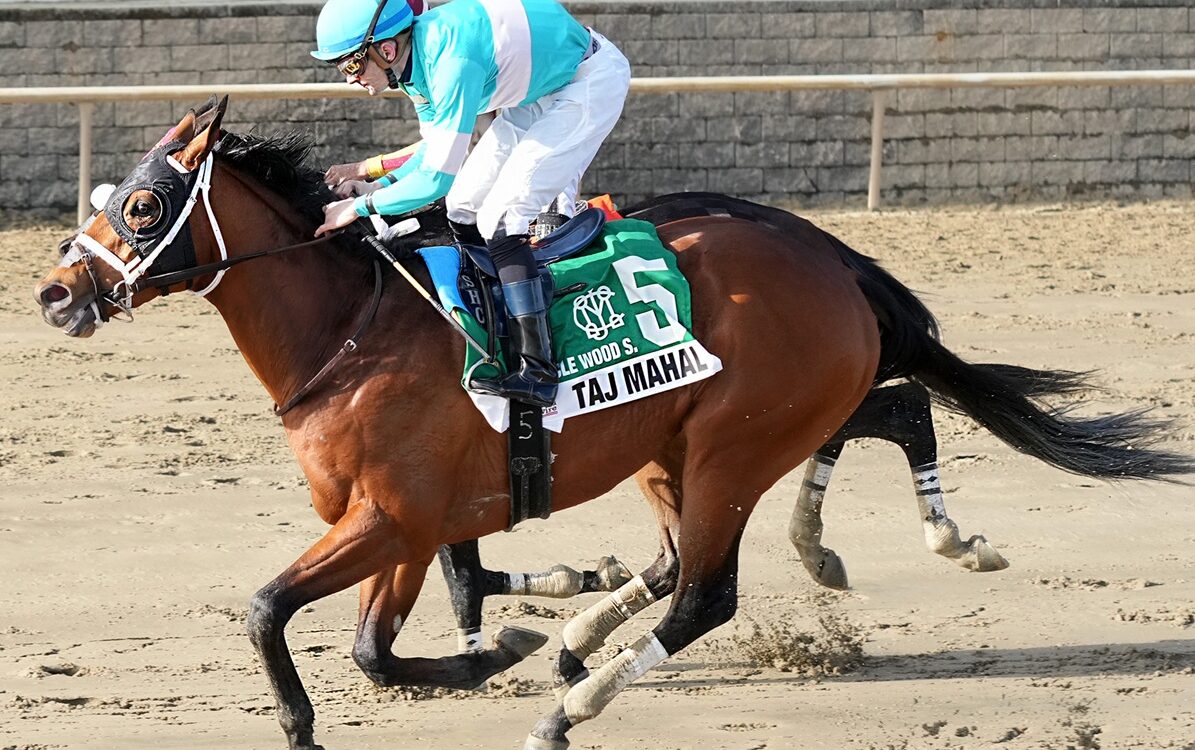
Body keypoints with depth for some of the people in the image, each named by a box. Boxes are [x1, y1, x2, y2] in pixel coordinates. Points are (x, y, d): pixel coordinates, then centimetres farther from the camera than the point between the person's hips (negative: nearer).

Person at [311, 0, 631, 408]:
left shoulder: (451, 63, -33)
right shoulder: (418, 57, -5)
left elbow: (436, 178, -31)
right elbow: (436, 150, 9)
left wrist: (361, 206, -22)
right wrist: (379, 185, -5)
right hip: (546, 88, 10)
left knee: (501, 215, -19)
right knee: (465, 207, 10)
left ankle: (537, 371, -23)